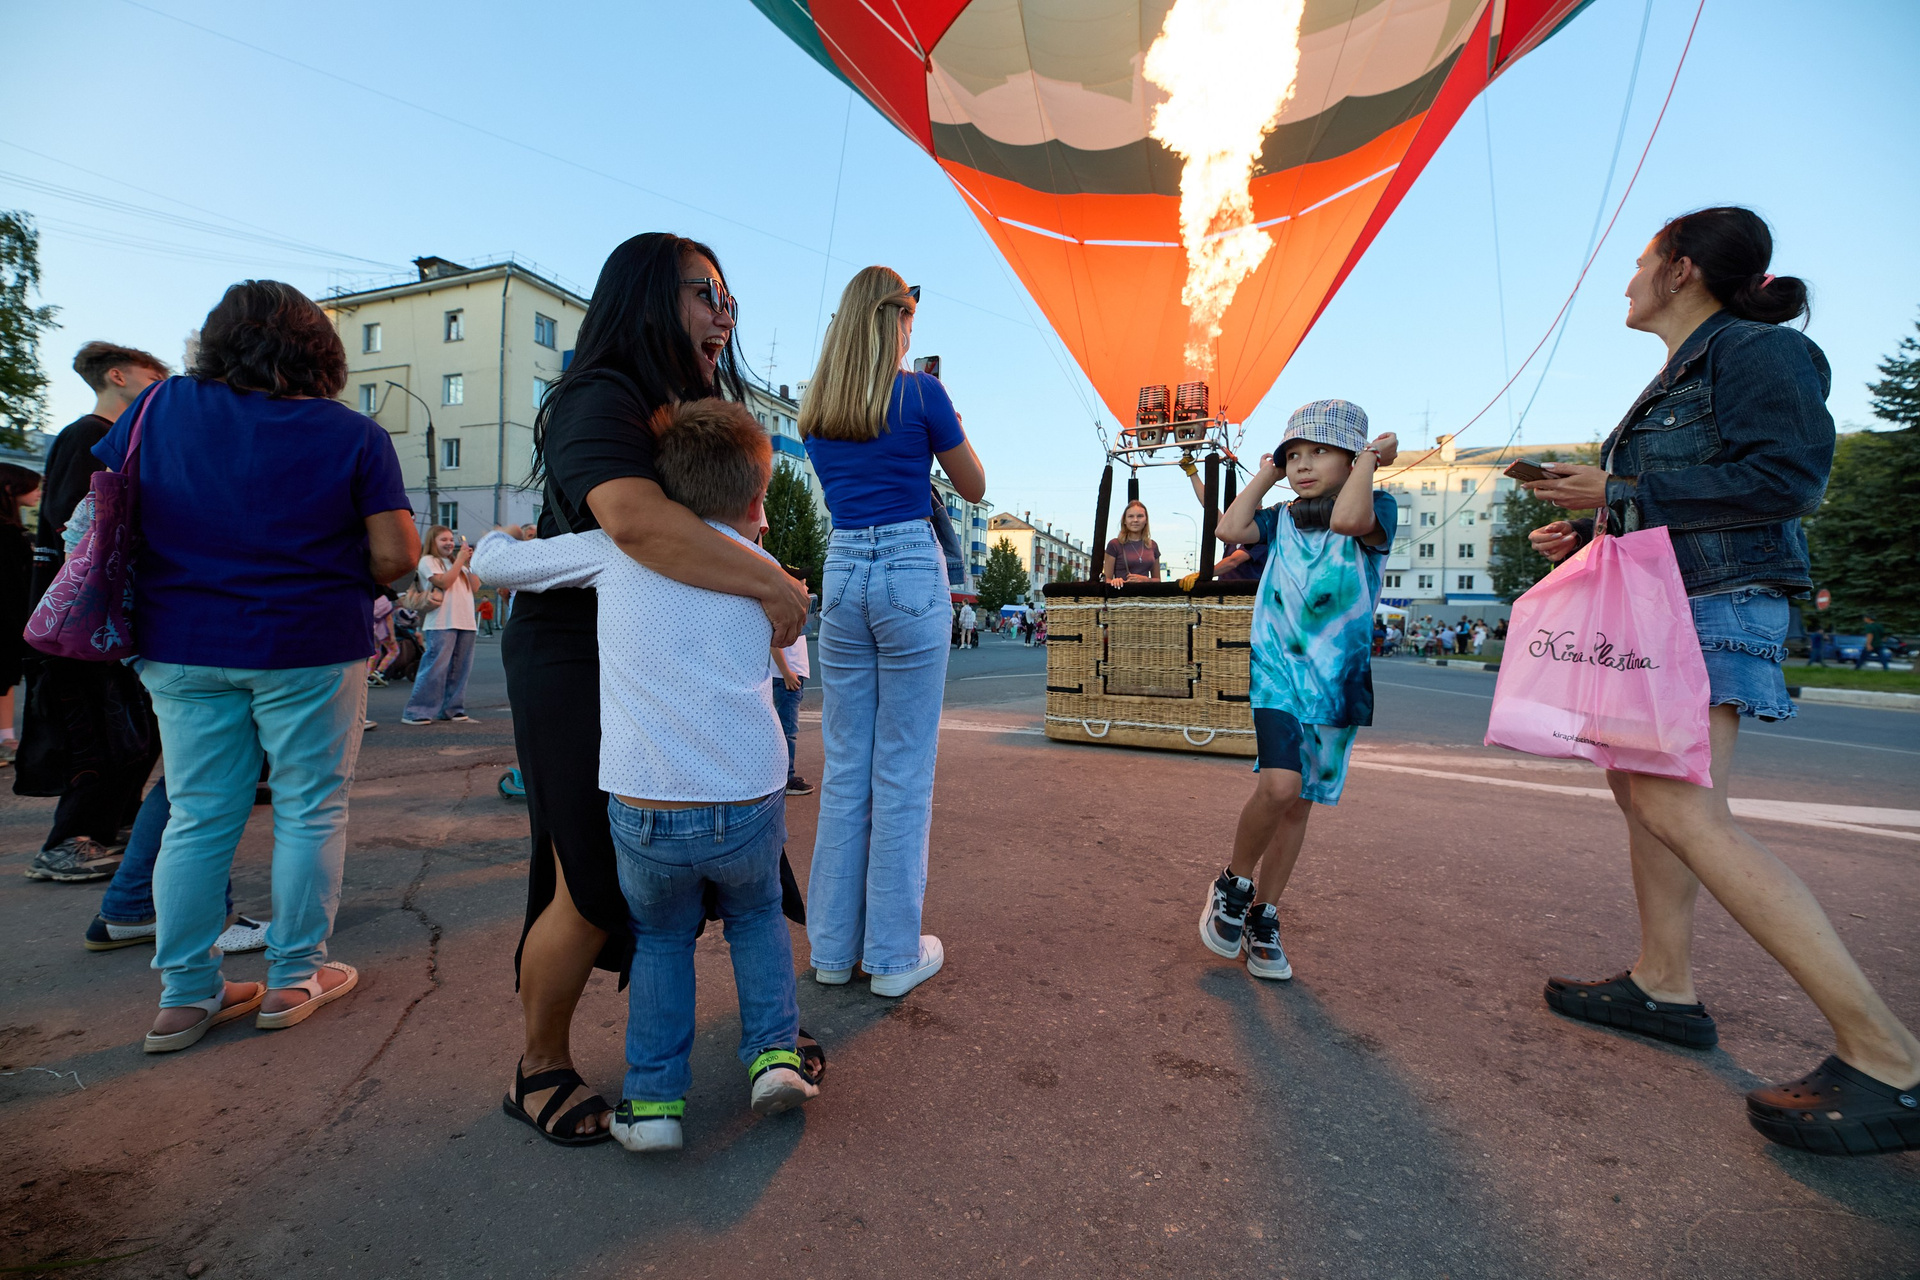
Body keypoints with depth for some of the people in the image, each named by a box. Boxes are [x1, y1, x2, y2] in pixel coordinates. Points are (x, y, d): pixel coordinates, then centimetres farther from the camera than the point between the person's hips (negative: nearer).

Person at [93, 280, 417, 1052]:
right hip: (310, 648, -3)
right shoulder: (352, 434, -8)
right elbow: (395, 555, -13)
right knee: (310, 812, 9)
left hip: (181, 647, 4)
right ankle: (294, 980, 19)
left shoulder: (161, 407, 3)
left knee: (197, 817, 12)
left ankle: (186, 995, 21)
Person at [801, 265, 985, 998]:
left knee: (844, 767, 12)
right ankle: (895, 954, 13)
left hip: (842, 573, 5)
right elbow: (975, 489, 6)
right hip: (911, 573, -5)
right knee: (903, 770, 2)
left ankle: (834, 947, 22)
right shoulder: (921, 394, -4)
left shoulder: (815, 409, 11)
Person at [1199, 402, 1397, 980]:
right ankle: (1233, 883, 4)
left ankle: (1262, 915, 24)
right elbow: (1229, 529, -9)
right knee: (1279, 783, -21)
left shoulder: (1377, 508, 0)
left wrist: (1371, 455, -10)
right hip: (1275, 672, 0)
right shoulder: (1281, 519, 9)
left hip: (1336, 682, 0)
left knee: (1298, 802, 8)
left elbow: (1346, 518, -23)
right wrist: (1265, 475, 3)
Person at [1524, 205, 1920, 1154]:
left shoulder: (1760, 351, -5)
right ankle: (1665, 985, 20)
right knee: (1638, 786, 11)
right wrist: (1586, 534, 11)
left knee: (1680, 810, -19)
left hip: (1718, 604, -11)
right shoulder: (1675, 380, 21)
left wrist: (1619, 488, -15)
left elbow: (1787, 477, -18)